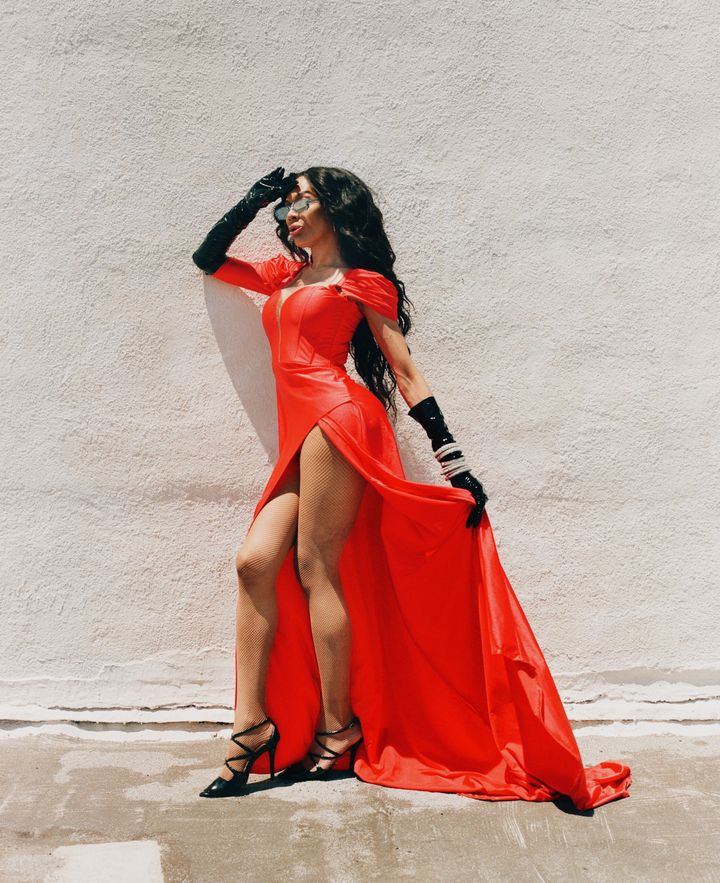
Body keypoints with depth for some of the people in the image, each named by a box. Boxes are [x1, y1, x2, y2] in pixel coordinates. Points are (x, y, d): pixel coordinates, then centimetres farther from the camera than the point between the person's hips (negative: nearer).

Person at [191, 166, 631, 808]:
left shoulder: (363, 281, 6)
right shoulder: (284, 273, 25)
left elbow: (405, 371, 2)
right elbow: (208, 258, 36)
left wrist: (455, 461, -2)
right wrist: (253, 202, 26)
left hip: (336, 418, -7)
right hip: (299, 438, 7)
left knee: (315, 568, -9)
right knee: (255, 562, -8)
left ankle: (338, 735, 2)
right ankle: (251, 726, -4)